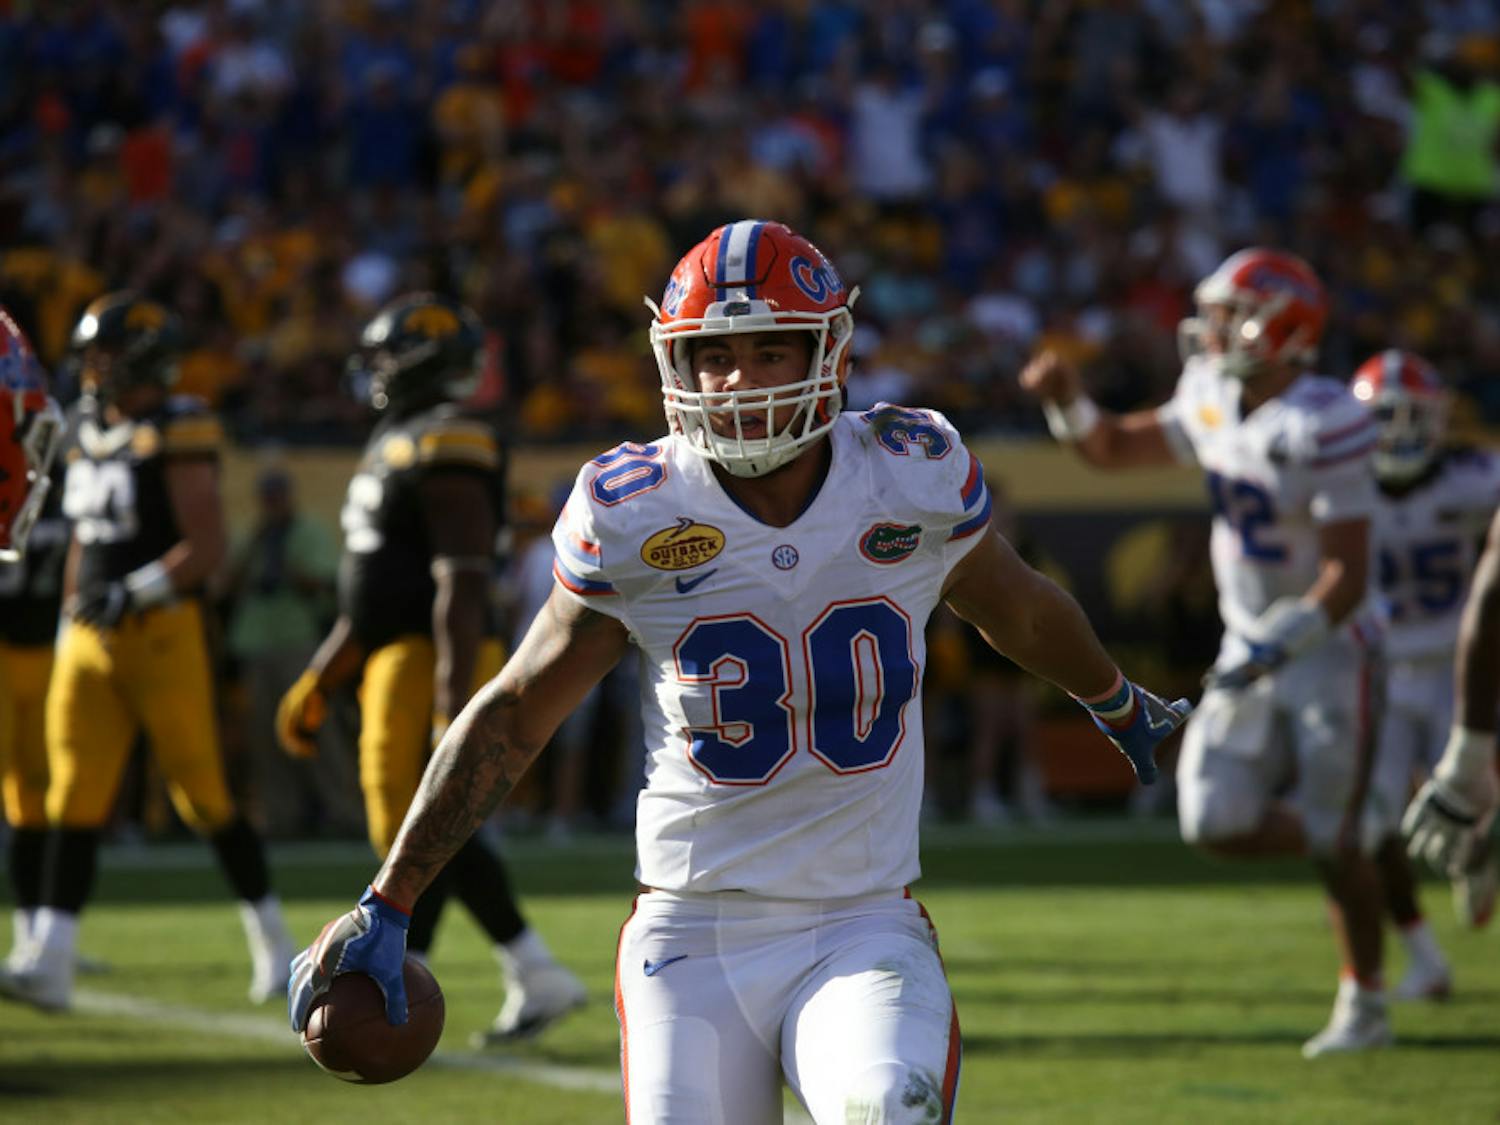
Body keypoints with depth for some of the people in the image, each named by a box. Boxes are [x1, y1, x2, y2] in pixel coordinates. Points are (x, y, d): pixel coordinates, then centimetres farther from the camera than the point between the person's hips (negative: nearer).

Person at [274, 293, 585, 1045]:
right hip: (395, 662, 10)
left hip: (434, 663, -10)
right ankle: (537, 977, 15)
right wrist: (315, 683, 25)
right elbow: (372, 596, 25)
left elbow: (461, 587, -20)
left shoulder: (446, 453, -13)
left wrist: (454, 704, -25)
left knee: (411, 833, -7)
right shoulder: (397, 446, 19)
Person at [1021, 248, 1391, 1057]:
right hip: (1252, 650, 7)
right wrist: (1068, 401, -2)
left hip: (1330, 650, -7)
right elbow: (1115, 450, 16)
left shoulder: (1325, 426, -22)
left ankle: (1364, 1006, 16)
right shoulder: (1213, 403, 2)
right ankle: (1349, 836, 22)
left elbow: (1347, 576, -23)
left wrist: (1277, 647, -30)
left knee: (1334, 840, -1)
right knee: (1216, 823, -3)